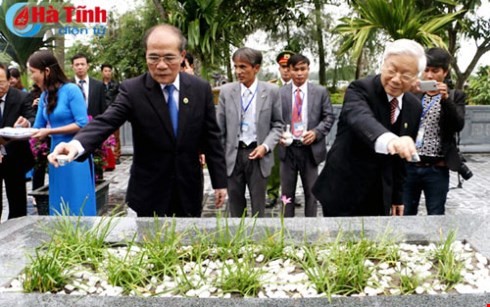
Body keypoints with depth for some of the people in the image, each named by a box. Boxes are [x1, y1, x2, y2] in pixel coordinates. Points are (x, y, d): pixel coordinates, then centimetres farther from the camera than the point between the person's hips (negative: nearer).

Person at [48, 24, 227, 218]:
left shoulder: (200, 89, -3)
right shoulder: (132, 89, -10)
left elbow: (211, 138, 2)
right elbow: (106, 122, -23)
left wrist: (220, 181, 3)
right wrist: (77, 144, -43)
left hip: (189, 190, 2)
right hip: (149, 193, -2)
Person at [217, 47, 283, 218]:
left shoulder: (271, 91, -2)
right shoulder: (226, 91, 0)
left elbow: (277, 124, 4)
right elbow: (220, 128, 4)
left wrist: (266, 146, -11)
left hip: (258, 154, -1)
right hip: (233, 154, 1)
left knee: (258, 203, 9)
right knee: (235, 202, 11)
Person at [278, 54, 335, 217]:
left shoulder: (320, 92, 2)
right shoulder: (280, 93, 3)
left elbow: (329, 117, 3)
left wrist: (316, 132, -13)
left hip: (310, 149, 0)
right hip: (288, 148, 1)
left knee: (311, 192, 10)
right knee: (287, 192, 9)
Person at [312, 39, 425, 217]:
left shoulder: (414, 107, 2)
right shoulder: (360, 89, -16)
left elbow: (402, 156, 12)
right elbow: (359, 119, -39)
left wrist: (397, 196, 14)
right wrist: (388, 139, -59)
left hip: (379, 197, 5)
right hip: (343, 193, -5)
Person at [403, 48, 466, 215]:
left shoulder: (456, 96, 5)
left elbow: (458, 126, -8)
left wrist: (445, 99, -20)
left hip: (437, 170, -1)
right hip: (409, 166, 1)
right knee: (405, 215, 8)